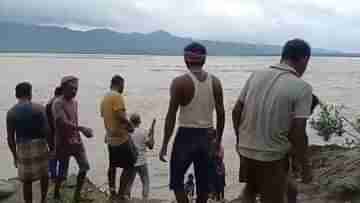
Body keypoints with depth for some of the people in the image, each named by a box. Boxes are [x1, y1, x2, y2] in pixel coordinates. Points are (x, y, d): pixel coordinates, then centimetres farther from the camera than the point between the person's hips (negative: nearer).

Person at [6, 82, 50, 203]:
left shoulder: (11, 112, -2)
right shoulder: (39, 108, -8)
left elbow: (10, 137, 0)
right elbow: (46, 131, -12)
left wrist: (15, 156, 10)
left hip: (22, 149, 1)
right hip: (40, 146, -1)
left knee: (27, 181, 11)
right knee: (44, 174, 23)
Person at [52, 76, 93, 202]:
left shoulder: (75, 102, 10)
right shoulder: (57, 103, -16)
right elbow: (64, 123, -28)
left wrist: (79, 134, 17)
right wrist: (81, 128, -39)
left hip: (77, 141, 7)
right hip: (63, 143, -7)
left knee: (84, 166, 0)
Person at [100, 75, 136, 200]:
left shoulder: (104, 98, 13)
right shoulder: (117, 96, -15)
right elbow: (120, 115, -25)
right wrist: (130, 125, -10)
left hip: (110, 137, 9)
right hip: (121, 137, -9)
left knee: (113, 165, 17)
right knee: (130, 166, -2)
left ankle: (112, 192, 23)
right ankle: (122, 193, -1)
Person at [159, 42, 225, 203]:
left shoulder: (180, 82, -10)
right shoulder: (215, 82, 2)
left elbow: (171, 116, -11)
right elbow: (221, 114, 5)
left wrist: (164, 145, -5)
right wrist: (218, 141, 16)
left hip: (186, 136, -4)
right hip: (207, 137, 4)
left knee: (176, 180, 12)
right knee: (203, 182, 15)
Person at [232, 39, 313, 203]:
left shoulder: (256, 75, 0)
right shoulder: (302, 88, -15)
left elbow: (236, 111, 4)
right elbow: (298, 133, -18)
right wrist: (305, 167, -6)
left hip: (246, 150, 5)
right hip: (273, 156, -5)